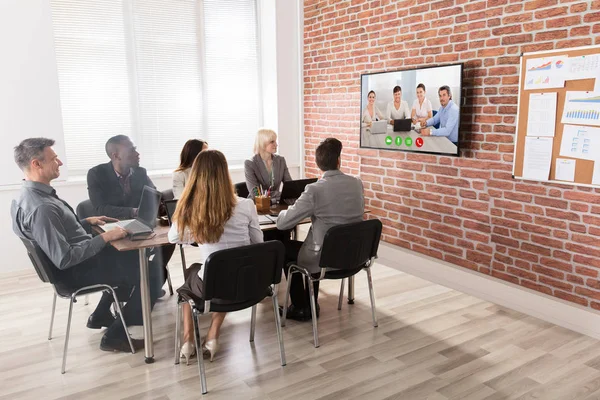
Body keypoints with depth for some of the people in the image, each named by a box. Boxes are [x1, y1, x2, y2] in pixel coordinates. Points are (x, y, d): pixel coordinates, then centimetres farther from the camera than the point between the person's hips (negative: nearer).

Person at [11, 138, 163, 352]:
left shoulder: (32, 195, 3)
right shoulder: (40, 208, -30)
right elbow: (64, 258, -31)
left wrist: (86, 222, 10)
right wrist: (104, 238, -25)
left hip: (80, 257, 11)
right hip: (77, 270, -11)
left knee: (132, 255, 28)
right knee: (152, 270, -11)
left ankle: (101, 315, 32)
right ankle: (116, 335, 1)